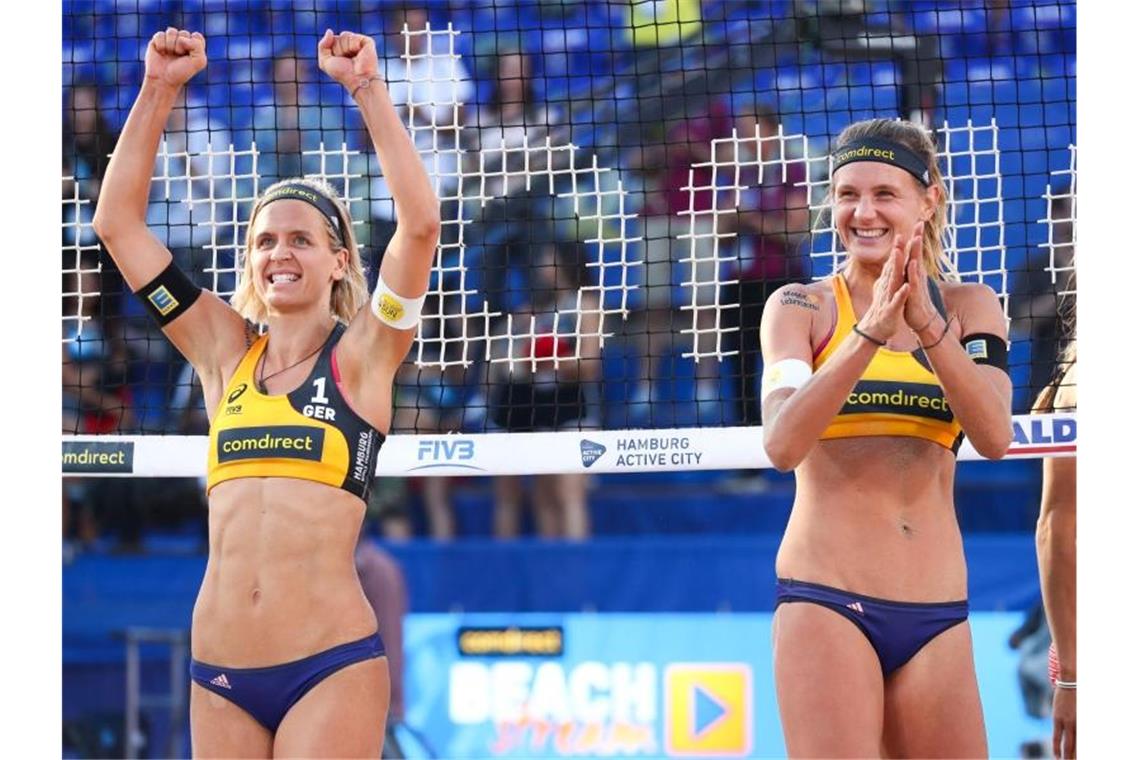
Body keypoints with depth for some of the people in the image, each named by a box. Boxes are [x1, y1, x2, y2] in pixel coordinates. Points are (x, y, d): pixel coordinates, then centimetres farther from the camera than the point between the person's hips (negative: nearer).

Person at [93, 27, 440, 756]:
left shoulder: (361, 355, 3)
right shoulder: (225, 352, 12)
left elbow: (421, 222, -11)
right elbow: (118, 223, 11)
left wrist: (368, 87, -11)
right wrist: (160, 90, 4)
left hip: (331, 666, -4)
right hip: (219, 670, 4)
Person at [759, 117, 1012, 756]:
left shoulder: (971, 306, 10)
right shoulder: (801, 308, 3)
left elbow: (995, 438, -6)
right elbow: (782, 445, -13)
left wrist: (930, 325, -20)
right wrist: (870, 334, -24)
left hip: (937, 613, 3)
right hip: (825, 602, -3)